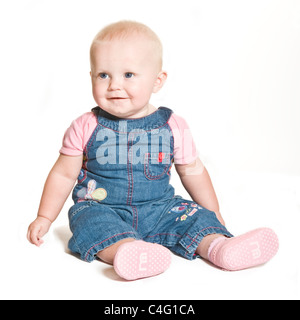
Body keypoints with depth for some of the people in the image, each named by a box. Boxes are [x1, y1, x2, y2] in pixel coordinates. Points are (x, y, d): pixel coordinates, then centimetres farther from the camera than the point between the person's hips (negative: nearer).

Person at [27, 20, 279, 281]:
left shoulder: (173, 127, -2)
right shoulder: (86, 128, -4)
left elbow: (192, 171, 10)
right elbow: (64, 174, 6)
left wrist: (214, 216, 14)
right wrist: (45, 218, 6)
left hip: (158, 209, 2)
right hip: (101, 208, -2)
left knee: (197, 217, -16)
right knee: (90, 220, -31)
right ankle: (129, 252, -54)